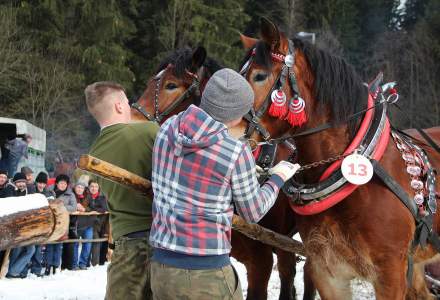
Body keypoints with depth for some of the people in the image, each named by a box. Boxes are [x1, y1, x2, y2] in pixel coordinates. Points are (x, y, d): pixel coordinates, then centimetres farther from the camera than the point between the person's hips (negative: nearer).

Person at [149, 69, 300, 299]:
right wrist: (278, 179, 18)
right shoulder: (236, 153, -14)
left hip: (161, 266, 5)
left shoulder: (168, 128, 0)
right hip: (208, 276, -5)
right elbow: (254, 213, 0)